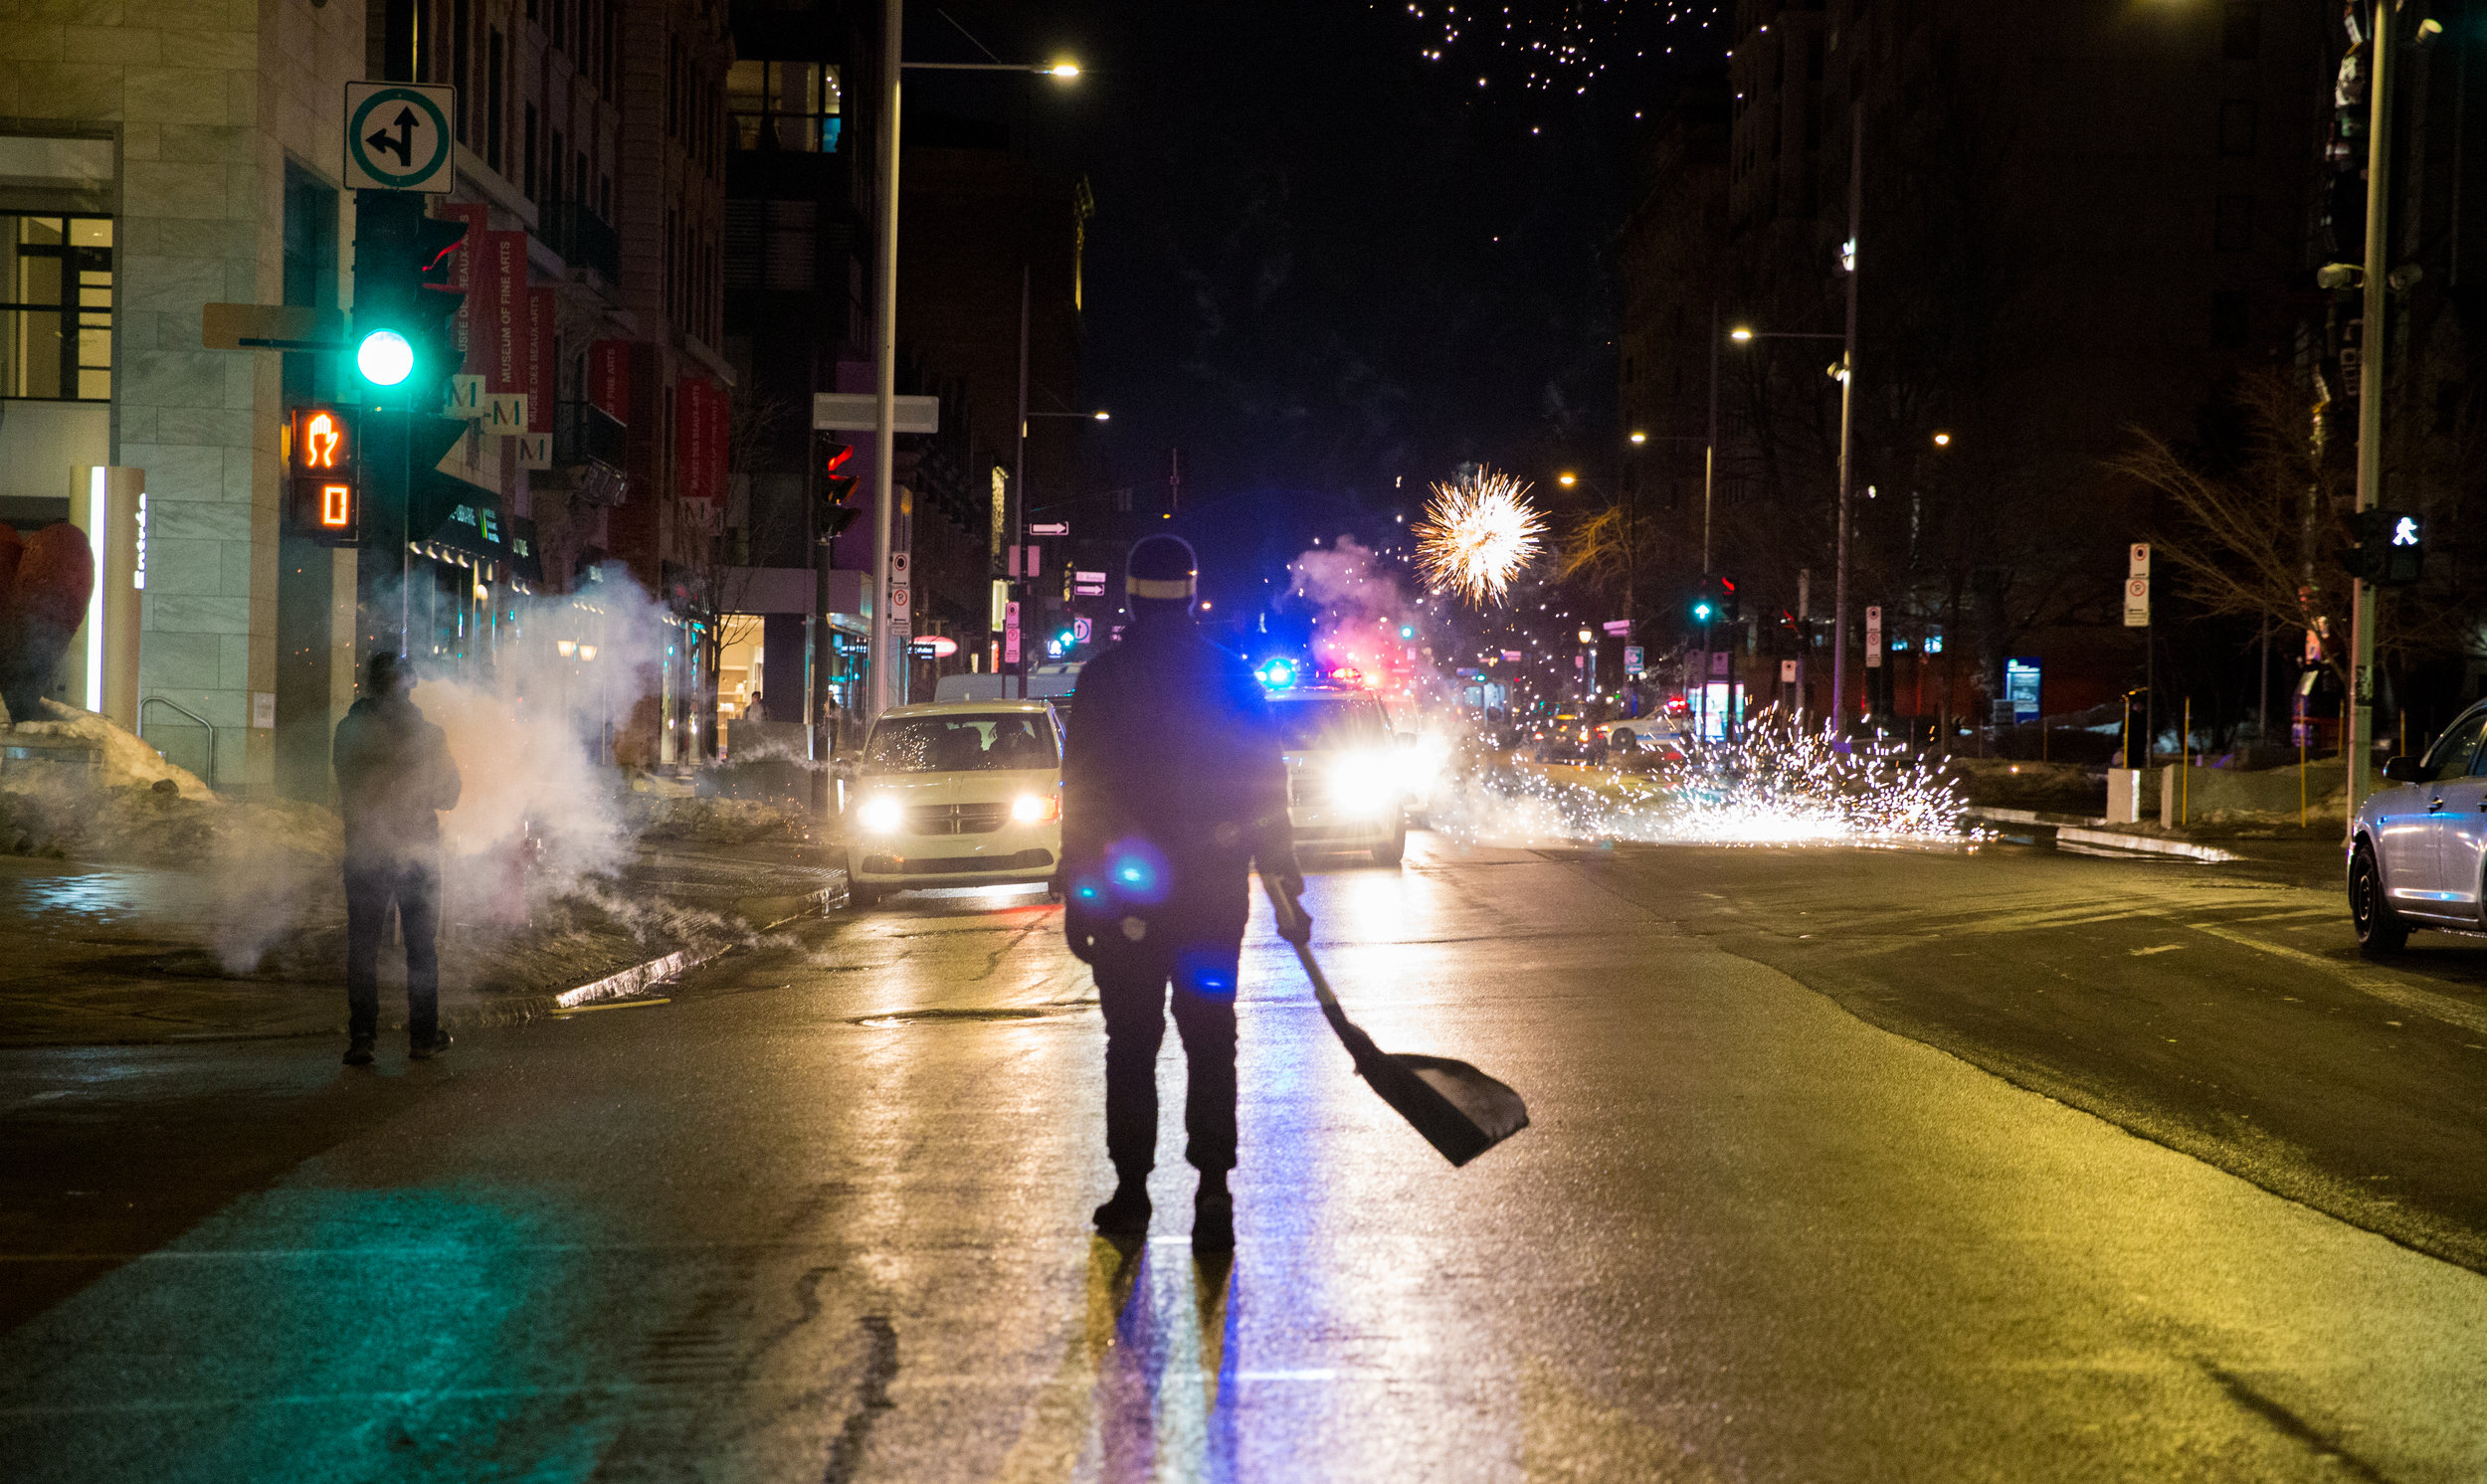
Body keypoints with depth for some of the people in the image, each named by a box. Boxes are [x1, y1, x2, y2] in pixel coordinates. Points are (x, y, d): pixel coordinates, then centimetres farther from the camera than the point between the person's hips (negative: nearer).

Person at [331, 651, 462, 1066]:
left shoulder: (349, 731, -6)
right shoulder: (429, 734, -7)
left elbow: (344, 794, 6)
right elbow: (448, 795, 4)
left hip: (364, 853, 0)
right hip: (419, 852, 0)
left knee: (362, 947, 5)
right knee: (422, 946, 11)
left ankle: (361, 1036, -4)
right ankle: (423, 1036, 14)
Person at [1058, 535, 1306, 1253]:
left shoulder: (1102, 678, -5)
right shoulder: (1233, 675, 2)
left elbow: (1079, 793, -6)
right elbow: (1269, 785, 3)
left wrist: (1077, 896, -1)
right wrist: (1284, 879, 9)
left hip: (1127, 890, -1)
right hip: (1216, 890, 2)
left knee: (1131, 1040, 8)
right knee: (1210, 1038, 5)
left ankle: (1131, 1188, 11)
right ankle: (1213, 1184, -5)